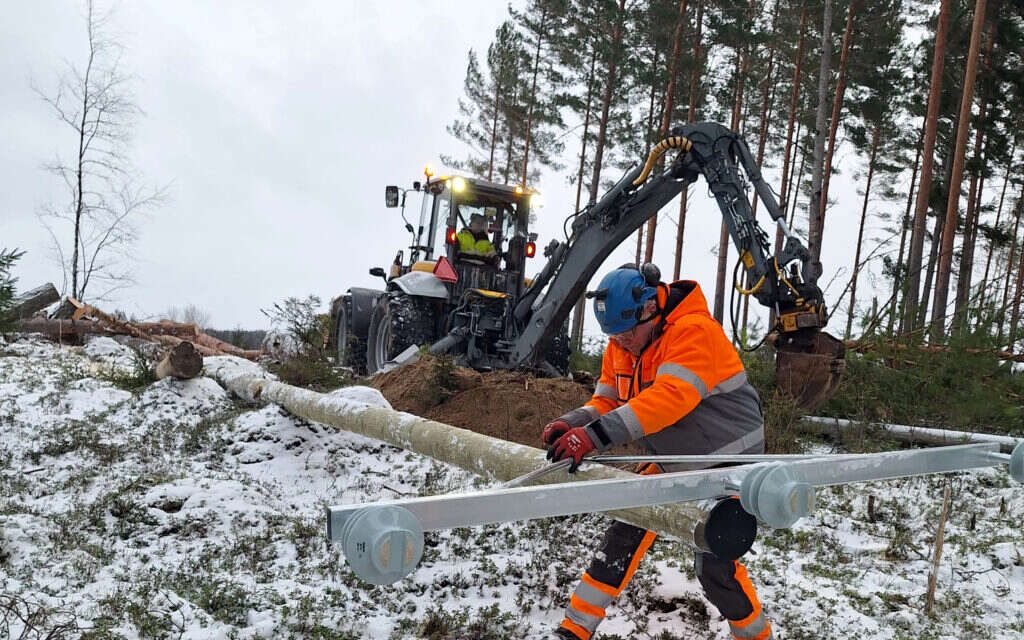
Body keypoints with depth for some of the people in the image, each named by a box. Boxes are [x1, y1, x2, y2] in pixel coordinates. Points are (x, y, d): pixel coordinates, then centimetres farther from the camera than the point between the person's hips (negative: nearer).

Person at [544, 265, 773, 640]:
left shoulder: (694, 332, -27)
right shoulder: (620, 346, -2)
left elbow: (670, 398, -40)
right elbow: (607, 400, 0)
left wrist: (597, 435, -46)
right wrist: (573, 424, -22)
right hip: (674, 462, 7)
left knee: (713, 562, -8)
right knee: (625, 535, 3)